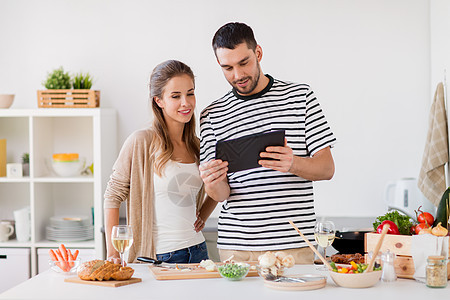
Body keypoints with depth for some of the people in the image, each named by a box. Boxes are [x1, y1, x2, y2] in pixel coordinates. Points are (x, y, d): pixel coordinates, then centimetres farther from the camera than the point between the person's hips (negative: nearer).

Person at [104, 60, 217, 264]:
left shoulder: (198, 147, 7)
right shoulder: (142, 142, -11)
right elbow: (114, 194, -8)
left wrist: (203, 215, 8)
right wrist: (112, 252, -12)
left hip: (197, 250, 5)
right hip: (158, 257, -5)